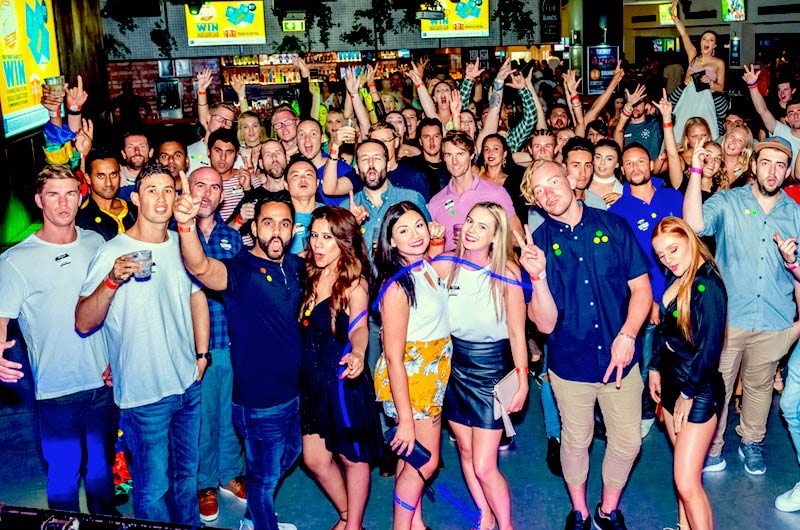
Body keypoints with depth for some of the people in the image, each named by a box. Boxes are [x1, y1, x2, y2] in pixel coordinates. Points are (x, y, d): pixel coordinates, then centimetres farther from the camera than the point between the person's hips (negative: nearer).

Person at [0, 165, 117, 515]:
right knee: (64, 474, 8)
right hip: (56, 391, -4)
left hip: (104, 382, 4)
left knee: (102, 466, 19)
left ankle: (106, 521, 39)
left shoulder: (95, 243, 4)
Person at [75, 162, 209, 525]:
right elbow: (83, 324, -20)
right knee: (153, 488, 7)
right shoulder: (113, 253, -15)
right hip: (144, 392, -5)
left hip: (189, 384, 5)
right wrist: (112, 281, -34)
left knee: (187, 473, 21)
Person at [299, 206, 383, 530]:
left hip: (344, 378, -6)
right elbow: (304, 327, 10)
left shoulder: (354, 283, -15)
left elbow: (358, 327, -33)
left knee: (352, 457, 10)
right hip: (313, 378, 6)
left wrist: (357, 354, -51)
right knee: (315, 459, 13)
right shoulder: (311, 276, 5)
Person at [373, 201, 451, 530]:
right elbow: (393, 358, -24)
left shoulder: (428, 268, -1)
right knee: (424, 461, 2)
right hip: (406, 380, -8)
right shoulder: (397, 286, -25)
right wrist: (404, 419, -23)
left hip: (432, 376, 8)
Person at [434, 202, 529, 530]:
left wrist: (522, 379, -9)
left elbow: (517, 332, -9)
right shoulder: (446, 266, -5)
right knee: (465, 450, 16)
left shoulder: (506, 271, -13)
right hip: (454, 366, 4)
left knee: (484, 467, -4)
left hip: (492, 369, -4)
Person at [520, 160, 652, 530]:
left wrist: (627, 335, -14)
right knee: (576, 441, 16)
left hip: (619, 359, 1)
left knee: (627, 441, 12)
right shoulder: (537, 244, -8)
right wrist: (538, 276, -28)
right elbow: (545, 324, -13)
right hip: (570, 362, -1)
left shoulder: (613, 226, -5)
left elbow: (641, 288, 0)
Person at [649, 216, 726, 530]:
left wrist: (688, 393, -14)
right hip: (671, 382, 8)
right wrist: (655, 368, 13)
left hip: (699, 390, -8)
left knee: (687, 481, -6)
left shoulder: (707, 285, -20)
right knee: (682, 467, 18)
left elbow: (710, 349, -20)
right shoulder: (675, 279, 5)